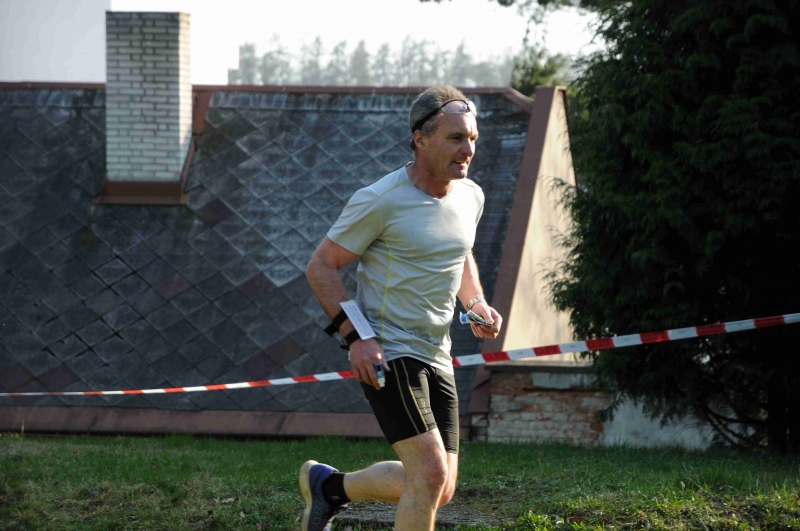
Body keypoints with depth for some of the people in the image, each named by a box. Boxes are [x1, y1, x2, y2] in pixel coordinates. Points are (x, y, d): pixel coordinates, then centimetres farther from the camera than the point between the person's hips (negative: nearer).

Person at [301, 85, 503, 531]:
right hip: (385, 353, -7)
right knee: (431, 474, -19)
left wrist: (478, 305, 7)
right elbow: (321, 266, -8)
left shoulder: (470, 197, 6)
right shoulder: (380, 201, -14)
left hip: (435, 356, 7)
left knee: (440, 490, 9)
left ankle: (329, 485, 31)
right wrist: (354, 337, -18)